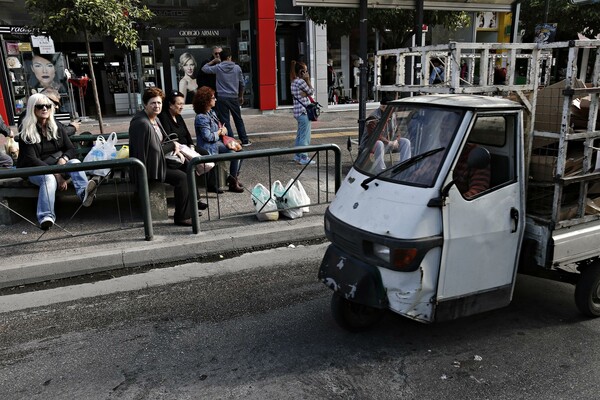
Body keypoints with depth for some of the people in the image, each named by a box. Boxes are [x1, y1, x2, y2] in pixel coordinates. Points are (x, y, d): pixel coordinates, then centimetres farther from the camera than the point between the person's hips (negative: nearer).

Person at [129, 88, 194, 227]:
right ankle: (182, 217, -8)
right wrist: (173, 145, -10)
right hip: (148, 168, -10)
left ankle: (189, 209, 16)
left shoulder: (155, 119, 9)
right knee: (182, 177, -18)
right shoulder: (142, 123, -22)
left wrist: (174, 148, -1)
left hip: (157, 161, 10)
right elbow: (155, 149, -23)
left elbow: (162, 142, 18)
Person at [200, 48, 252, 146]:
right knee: (238, 120, 14)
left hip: (222, 98, -2)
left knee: (225, 121, 3)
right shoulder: (237, 68, 1)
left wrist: (213, 61, 17)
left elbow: (204, 69, 6)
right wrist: (241, 96, 20)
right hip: (234, 97, 2)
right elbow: (242, 83, 8)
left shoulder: (218, 67, -4)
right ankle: (244, 140, 18)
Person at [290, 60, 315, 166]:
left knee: (300, 135, 17)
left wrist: (305, 94, -10)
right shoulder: (301, 81, -15)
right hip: (304, 111, -10)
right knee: (305, 136, -5)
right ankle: (303, 158, -1)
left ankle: (298, 156, 24)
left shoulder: (294, 81, 14)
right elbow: (311, 92, -5)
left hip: (298, 111, 10)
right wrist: (307, 80, -2)